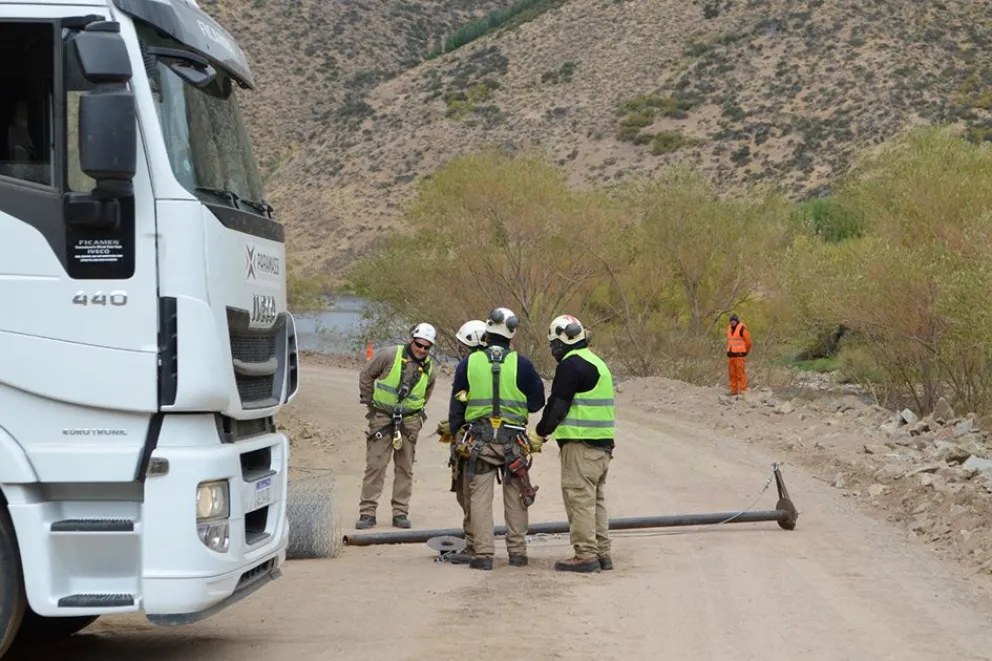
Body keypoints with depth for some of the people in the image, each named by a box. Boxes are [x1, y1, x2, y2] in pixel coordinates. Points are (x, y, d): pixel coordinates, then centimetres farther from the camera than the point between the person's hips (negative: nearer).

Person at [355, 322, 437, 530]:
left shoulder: (429, 370, 4)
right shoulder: (390, 356, -8)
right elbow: (366, 375, 2)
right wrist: (368, 402, 2)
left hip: (409, 422, 4)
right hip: (382, 418, -4)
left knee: (405, 468, 7)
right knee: (375, 465, -6)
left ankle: (400, 513, 14)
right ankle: (367, 512, -2)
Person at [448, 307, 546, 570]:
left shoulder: (468, 363, 1)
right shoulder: (521, 364, -3)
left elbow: (456, 404, 8)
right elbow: (537, 402, 4)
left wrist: (454, 431, 20)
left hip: (478, 440, 0)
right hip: (513, 440, 0)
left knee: (480, 497, 3)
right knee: (515, 498, 10)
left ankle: (483, 553, -1)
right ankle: (517, 551, 13)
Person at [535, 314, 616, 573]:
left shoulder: (571, 364, -11)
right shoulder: (597, 363, 20)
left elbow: (557, 405, -12)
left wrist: (541, 432, 2)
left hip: (580, 444, -10)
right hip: (603, 442, 10)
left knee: (579, 498, -7)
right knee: (596, 498, 14)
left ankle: (586, 555, -7)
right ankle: (602, 553, 16)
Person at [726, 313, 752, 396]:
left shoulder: (742, 329, -10)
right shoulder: (729, 328, 12)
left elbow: (748, 341, -3)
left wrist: (745, 352, 9)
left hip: (739, 355, -7)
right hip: (730, 355, 7)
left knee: (740, 373, -8)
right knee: (732, 374, 7)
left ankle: (743, 390, -6)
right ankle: (734, 390, 12)